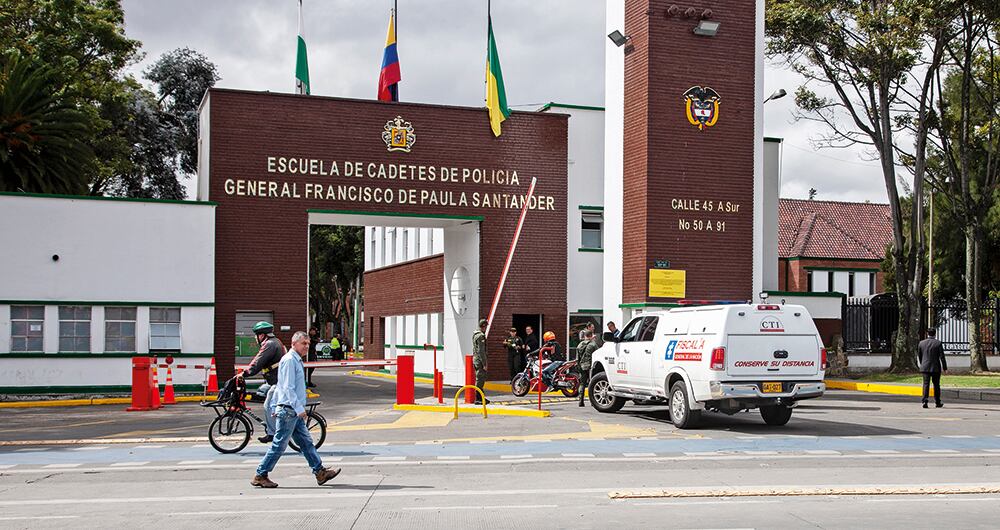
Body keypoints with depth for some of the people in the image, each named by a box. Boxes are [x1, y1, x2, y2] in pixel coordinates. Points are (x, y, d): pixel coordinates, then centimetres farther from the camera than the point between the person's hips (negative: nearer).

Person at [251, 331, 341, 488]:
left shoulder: (297, 361, 17)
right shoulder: (289, 360, -14)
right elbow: (288, 388, -20)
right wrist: (299, 409, -22)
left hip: (295, 411, 10)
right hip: (288, 410, -10)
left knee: (306, 442, 9)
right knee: (279, 445, -5)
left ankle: (320, 472, 11)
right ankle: (260, 476, 3)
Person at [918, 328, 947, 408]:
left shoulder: (921, 343, 2)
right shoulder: (938, 343, -6)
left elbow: (920, 356, 11)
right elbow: (942, 356, -7)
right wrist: (944, 367, -1)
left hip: (925, 368, 1)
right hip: (936, 368, -1)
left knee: (926, 384, 0)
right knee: (936, 385, 10)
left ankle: (925, 401, -15)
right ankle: (937, 403, 18)